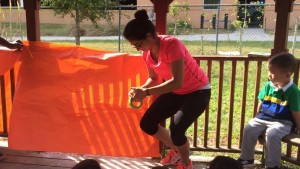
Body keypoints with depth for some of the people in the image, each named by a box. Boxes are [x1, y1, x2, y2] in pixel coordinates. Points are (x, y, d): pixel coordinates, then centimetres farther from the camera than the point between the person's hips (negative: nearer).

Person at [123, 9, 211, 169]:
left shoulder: (171, 44, -31)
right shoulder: (146, 54, -8)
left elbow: (177, 82, -36)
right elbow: (154, 78, 6)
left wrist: (146, 92, -38)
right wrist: (140, 89, -14)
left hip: (198, 91, -8)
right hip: (175, 92, 8)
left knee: (176, 129, -26)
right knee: (146, 123, 4)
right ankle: (176, 151, 28)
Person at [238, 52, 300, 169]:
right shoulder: (268, 86, 1)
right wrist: (257, 117, 19)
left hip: (282, 122, -5)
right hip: (263, 117, 5)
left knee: (272, 134, -32)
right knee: (249, 130, -15)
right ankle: (247, 158, 4)